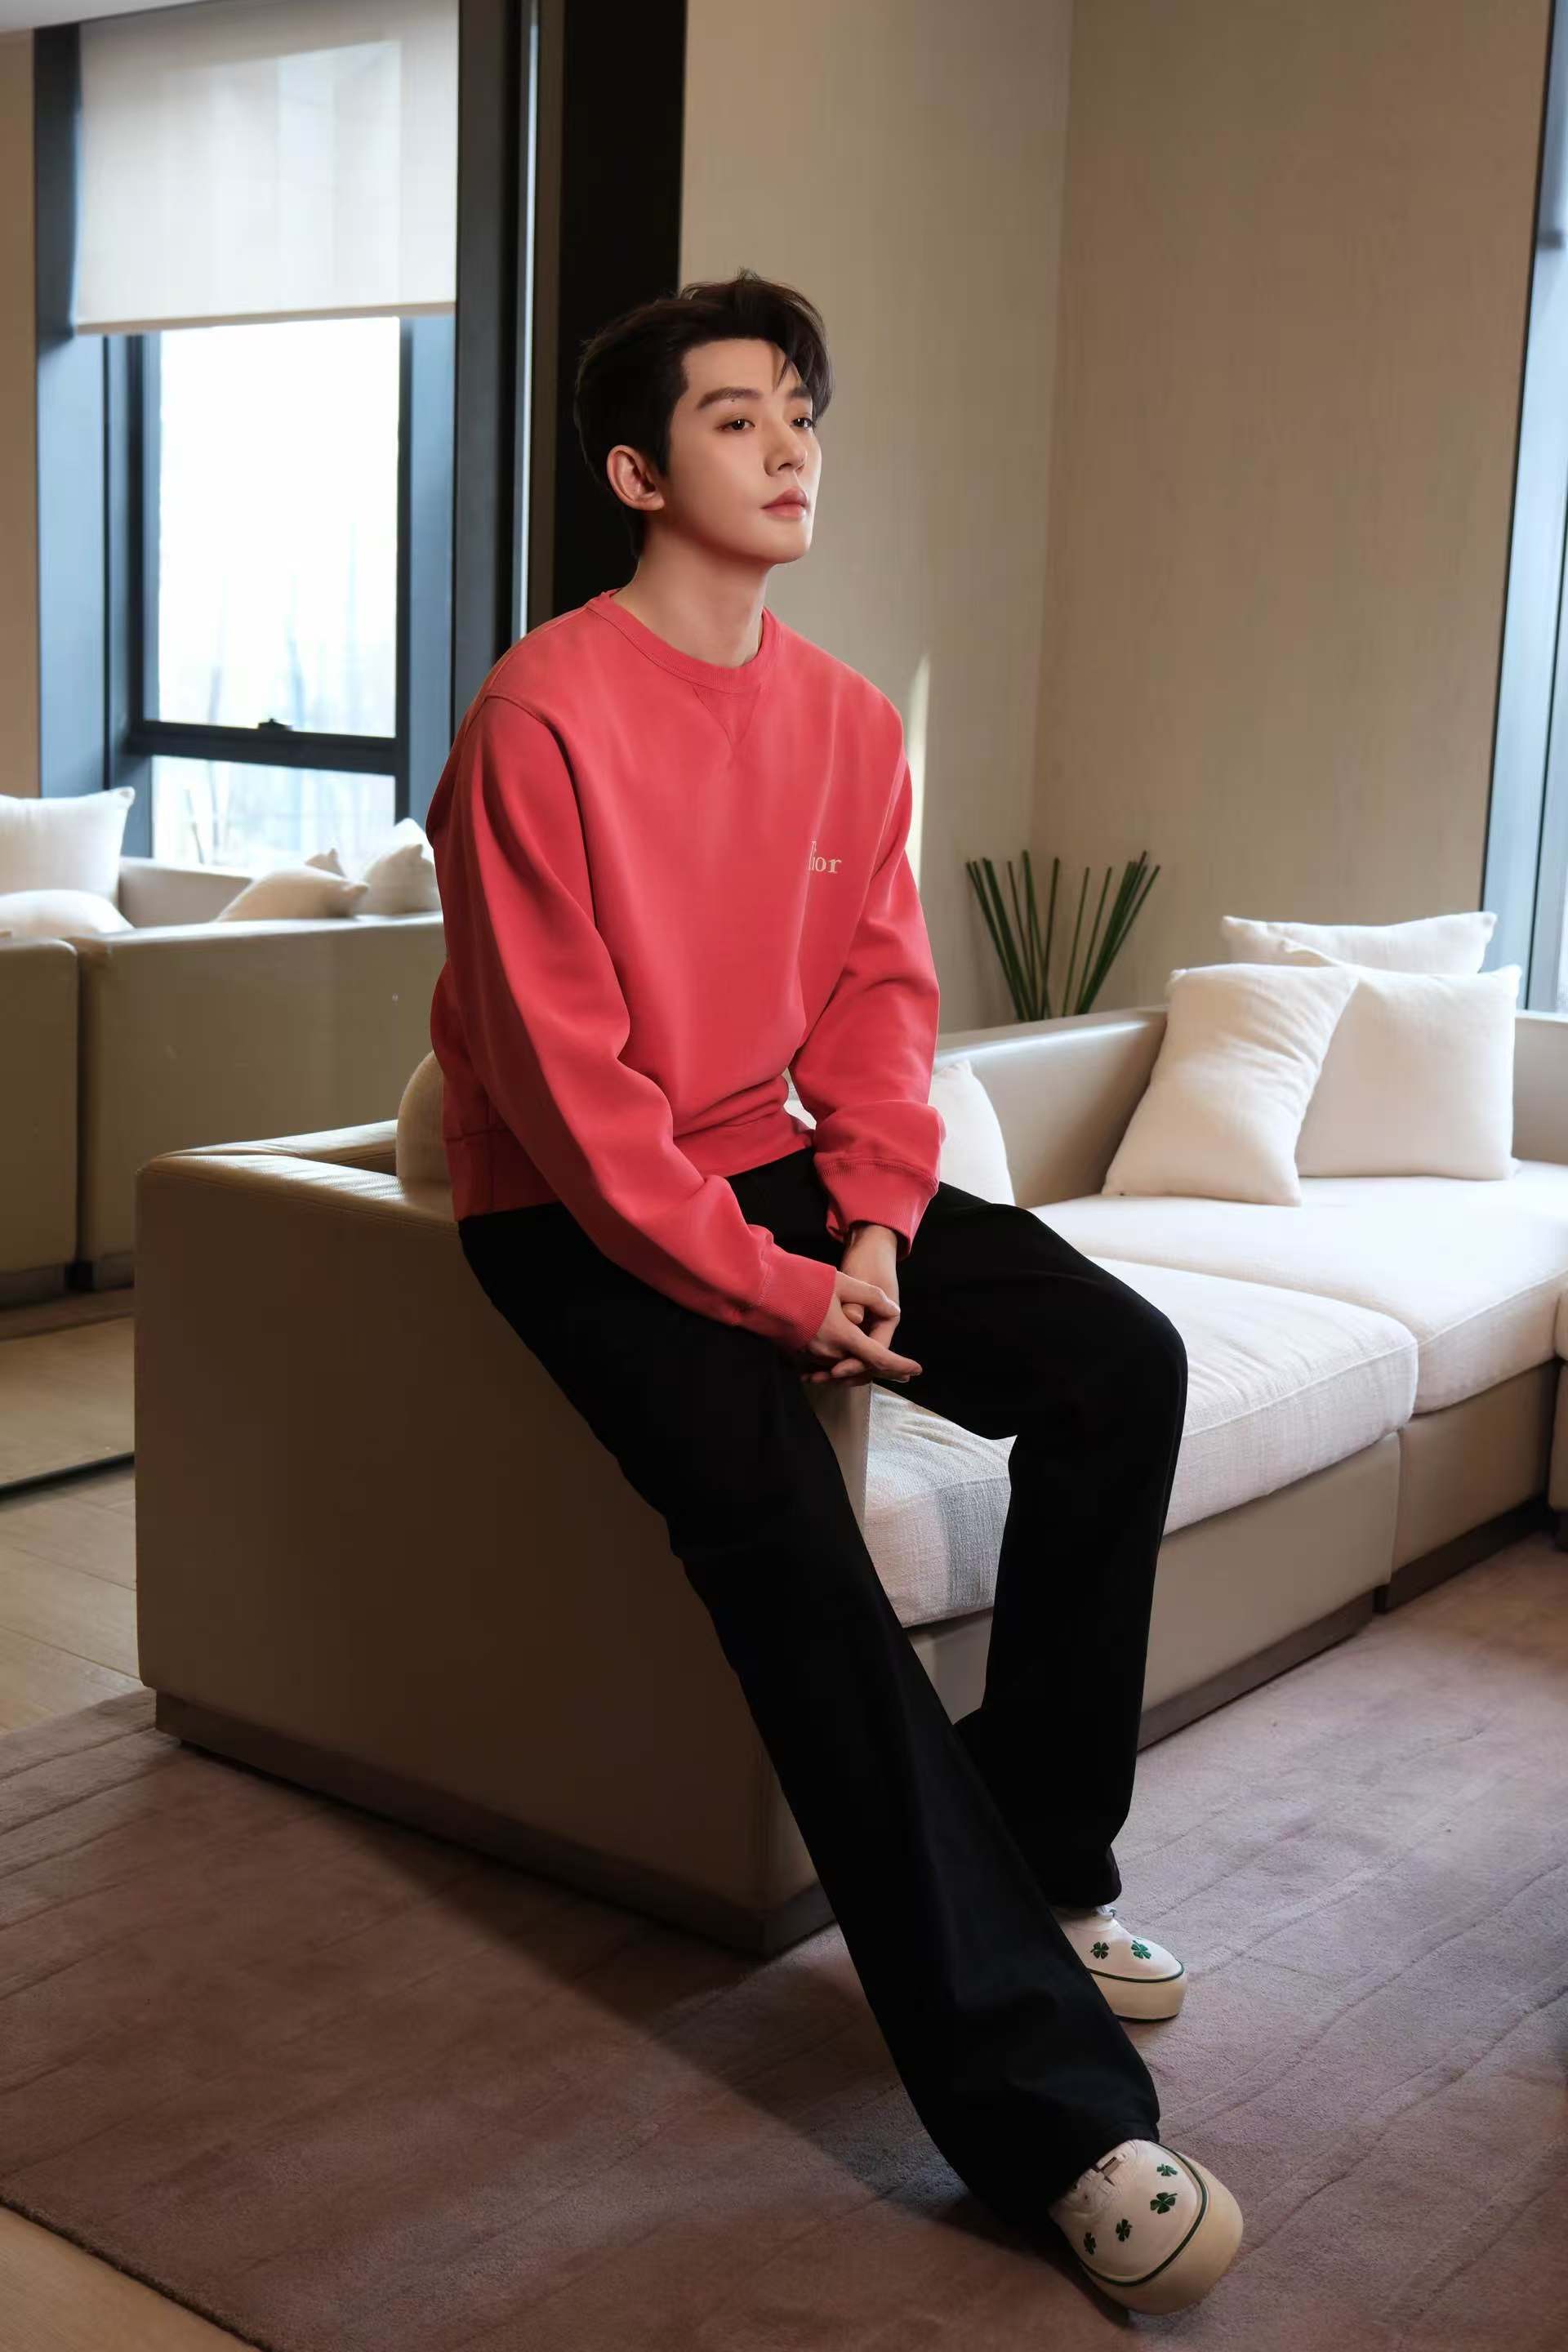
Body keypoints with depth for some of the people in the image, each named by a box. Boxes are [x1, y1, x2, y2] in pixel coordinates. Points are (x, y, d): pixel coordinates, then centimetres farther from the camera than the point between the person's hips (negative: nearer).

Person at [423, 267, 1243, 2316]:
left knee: (1118, 1361, -11)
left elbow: (878, 989, 8)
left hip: (772, 1170, 7)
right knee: (770, 1496, -30)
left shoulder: (848, 720, 5)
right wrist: (766, 1289, -19)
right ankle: (1046, 2106, -29)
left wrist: (874, 1221, -8)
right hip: (572, 1206, -6)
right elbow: (564, 1076, -18)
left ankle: (1042, 1862, 4)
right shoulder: (543, 719, -16)